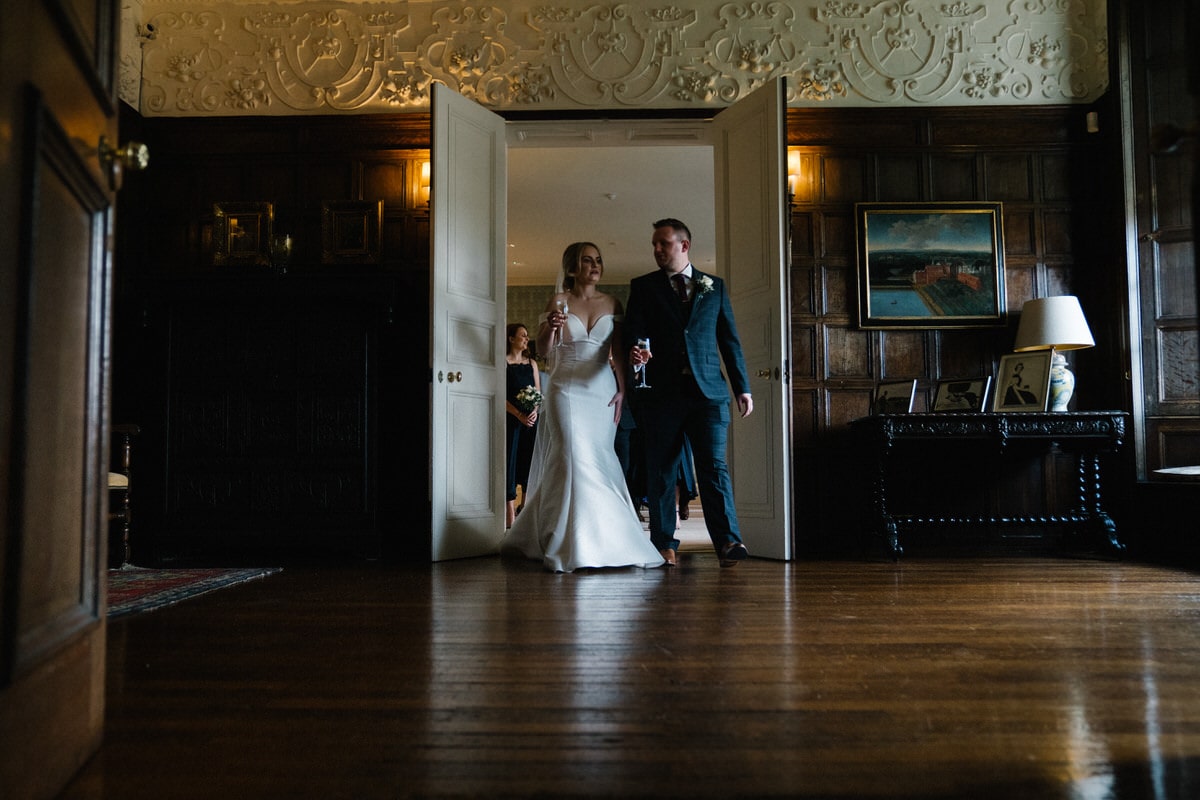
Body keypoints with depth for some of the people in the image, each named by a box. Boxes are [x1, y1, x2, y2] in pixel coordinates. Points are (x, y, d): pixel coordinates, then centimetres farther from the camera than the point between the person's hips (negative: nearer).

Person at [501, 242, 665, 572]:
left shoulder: (611, 303, 9)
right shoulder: (559, 300, 3)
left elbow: (618, 351, 6)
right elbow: (543, 349, 0)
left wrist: (622, 389, -4)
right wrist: (550, 328, -21)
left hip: (603, 389, 2)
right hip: (566, 389, -2)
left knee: (599, 461, 0)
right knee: (573, 458, -10)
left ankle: (600, 539, 15)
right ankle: (575, 545, -3)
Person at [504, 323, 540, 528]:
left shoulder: (531, 363, 14)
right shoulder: (503, 362, -2)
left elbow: (538, 392, 13)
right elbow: (501, 395, -8)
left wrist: (535, 411, -6)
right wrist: (520, 415, -15)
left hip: (531, 419, 5)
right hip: (511, 419, -5)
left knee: (529, 462, 6)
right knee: (510, 461, -5)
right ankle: (510, 516, -3)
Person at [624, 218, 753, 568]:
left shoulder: (715, 286, 14)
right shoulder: (643, 287, 12)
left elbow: (730, 340, 13)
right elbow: (633, 330, 1)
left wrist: (742, 388, 8)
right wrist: (635, 351, -24)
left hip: (708, 391, 0)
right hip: (661, 392, 0)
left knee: (714, 466, -7)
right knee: (661, 470, 4)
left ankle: (727, 541, -9)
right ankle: (664, 544, 12)